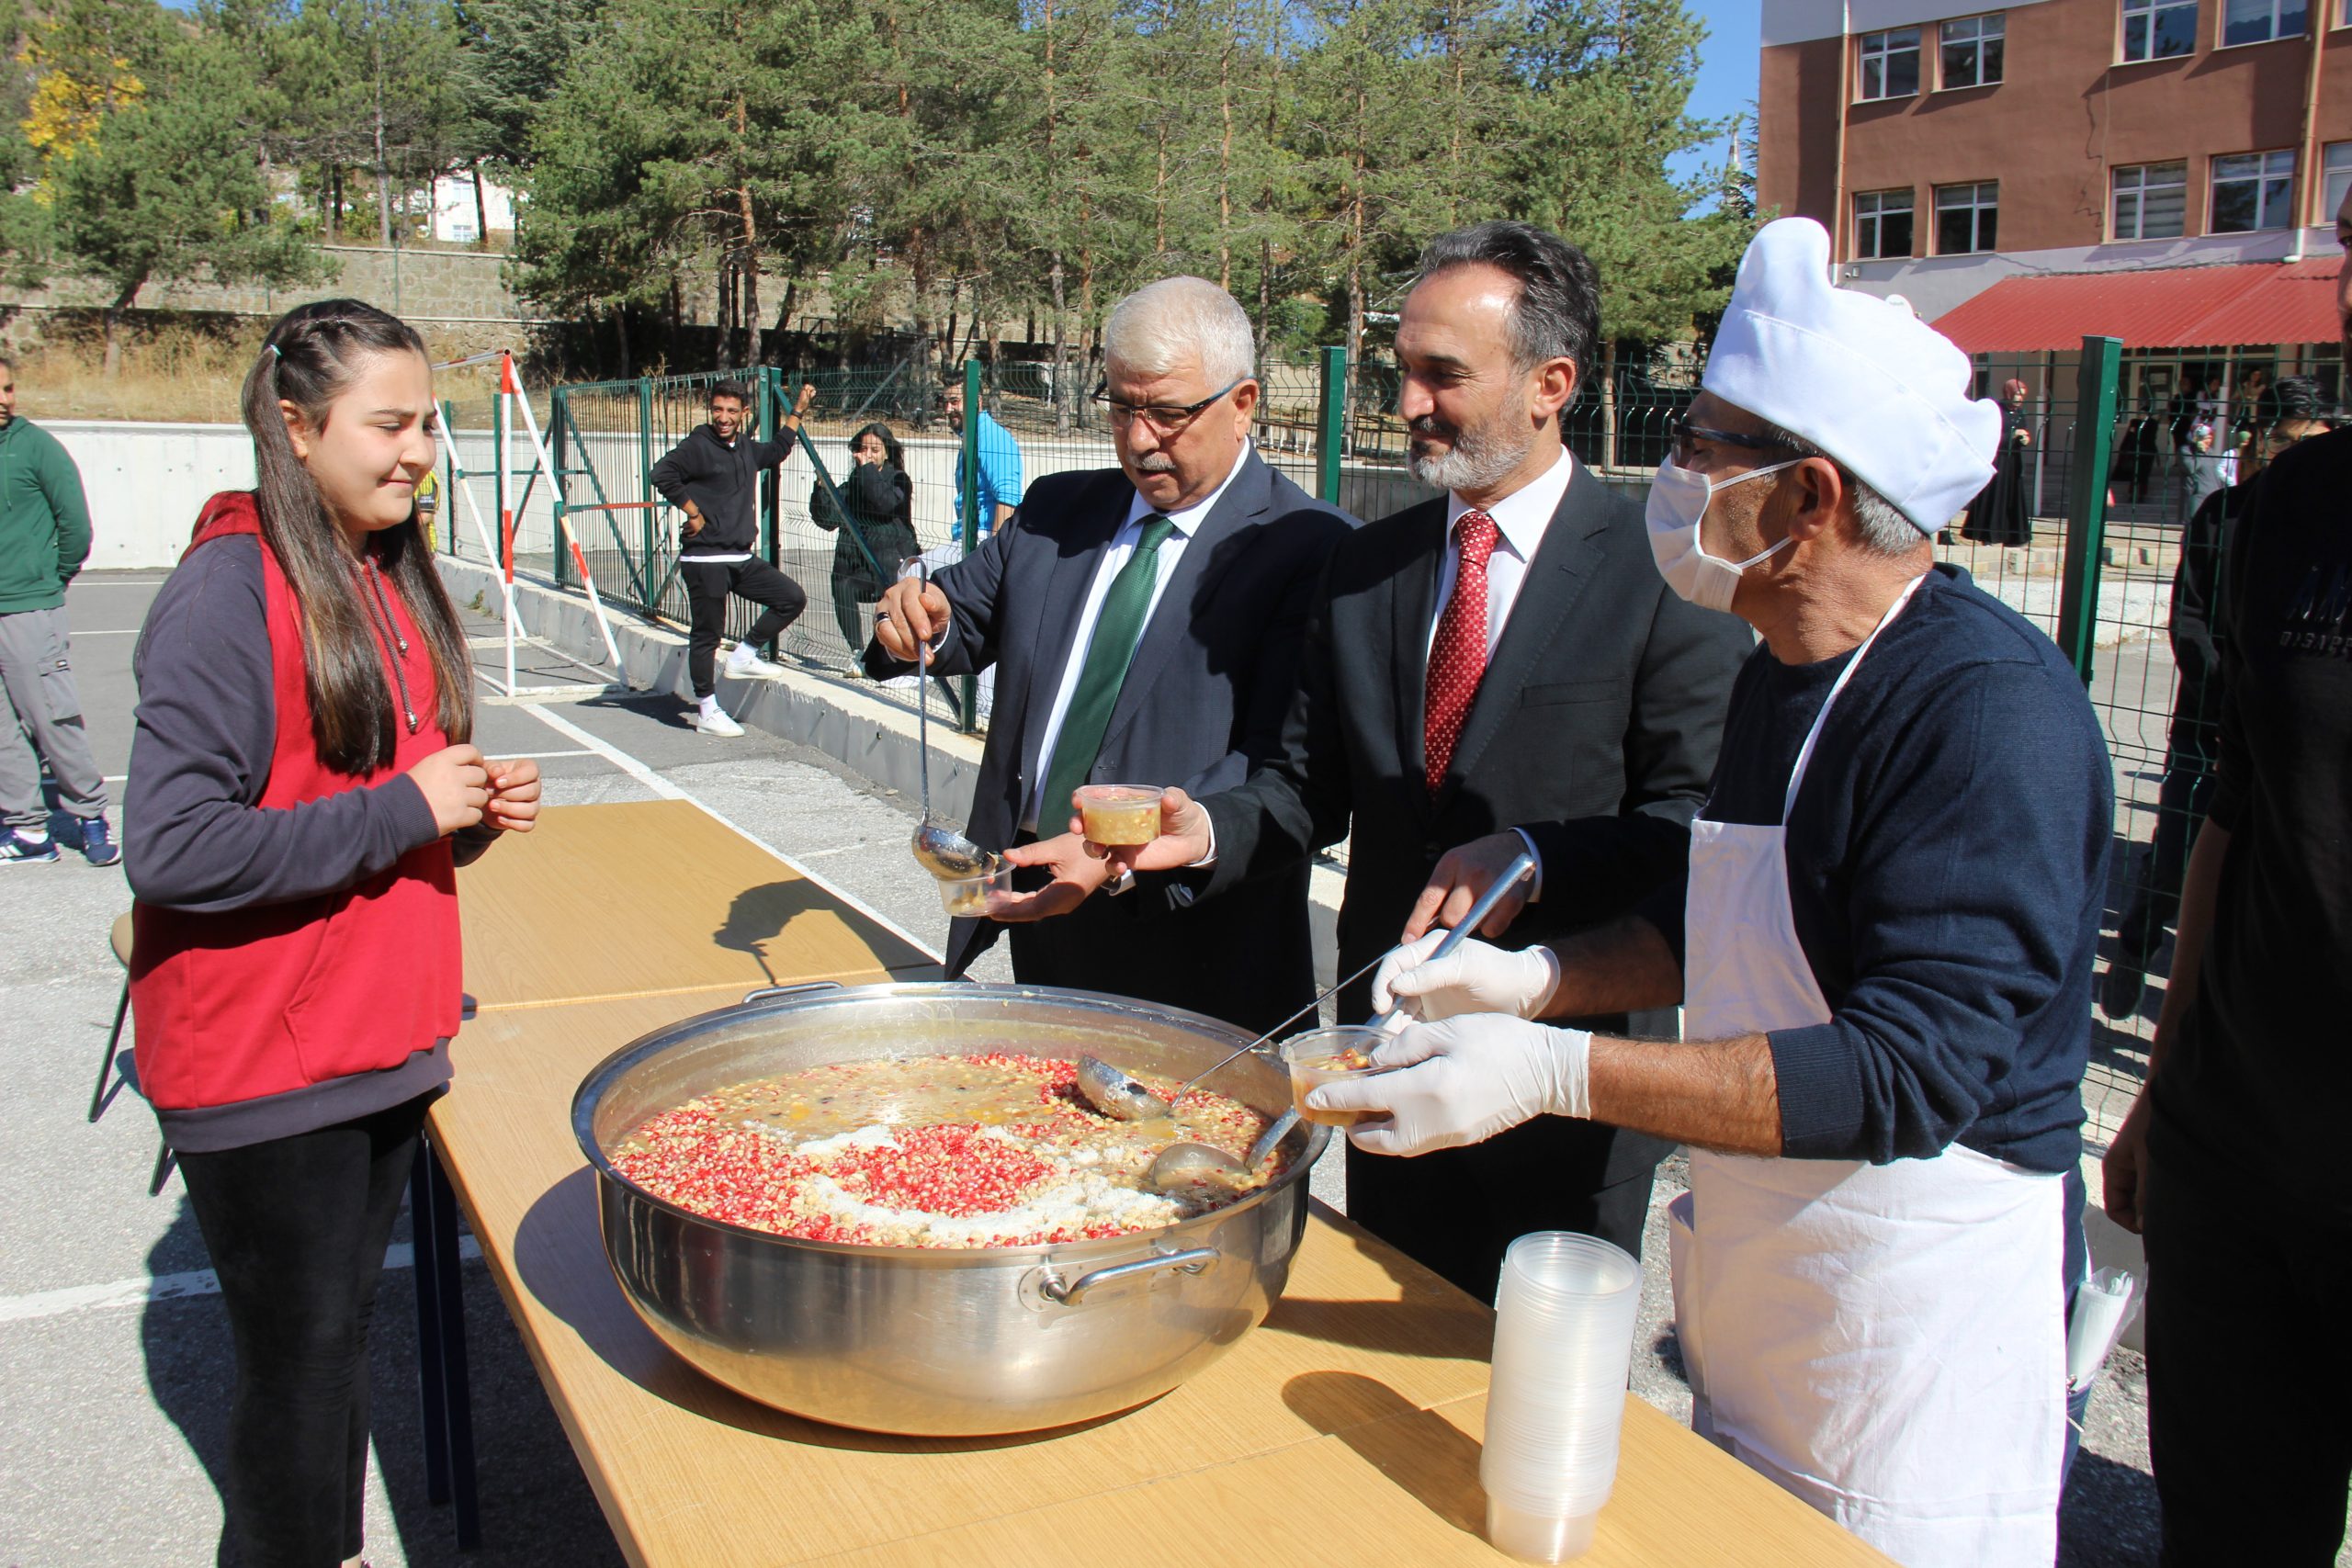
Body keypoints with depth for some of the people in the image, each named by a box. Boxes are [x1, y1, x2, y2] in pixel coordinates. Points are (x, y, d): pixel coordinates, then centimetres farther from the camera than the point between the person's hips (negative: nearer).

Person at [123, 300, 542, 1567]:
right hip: (262, 1063, -7)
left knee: (342, 1331, 19)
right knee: (299, 1361, 6)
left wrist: (474, 809, 1)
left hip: (384, 1030, 7)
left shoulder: (392, 577, 9)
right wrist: (403, 811, -21)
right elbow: (171, 852, -23)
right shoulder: (229, 589, -17)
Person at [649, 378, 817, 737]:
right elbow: (662, 474, -22)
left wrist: (799, 409, 33)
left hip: (742, 558, 7)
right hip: (704, 560, -7)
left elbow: (779, 450, 34)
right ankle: (707, 712, 7)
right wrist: (694, 513, -17)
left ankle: (743, 657, 16)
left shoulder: (747, 448, 13)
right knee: (707, 634, -2)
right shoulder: (699, 445, -9)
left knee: (792, 598, 4)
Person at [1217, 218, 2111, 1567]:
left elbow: (1912, 1071, -30)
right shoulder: (1783, 674, 5)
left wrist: (1558, 1073, -33)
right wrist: (1538, 978, -1)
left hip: (1914, 1313, -8)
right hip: (1748, 1277, 8)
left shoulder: (1994, 708, -24)